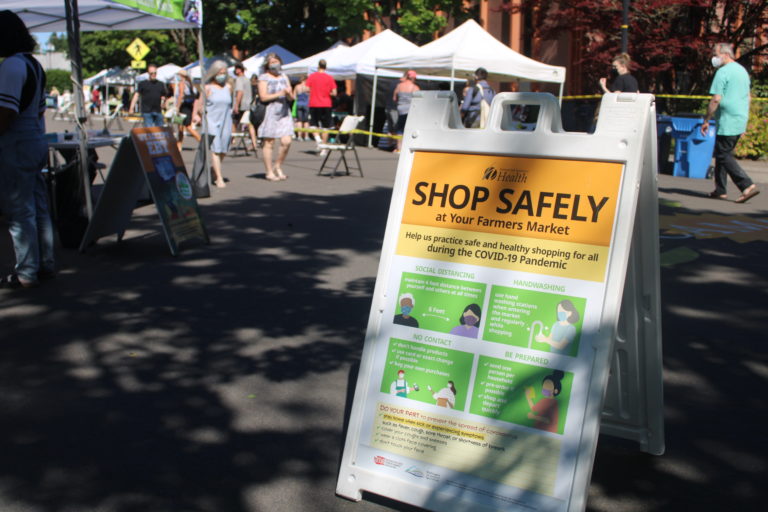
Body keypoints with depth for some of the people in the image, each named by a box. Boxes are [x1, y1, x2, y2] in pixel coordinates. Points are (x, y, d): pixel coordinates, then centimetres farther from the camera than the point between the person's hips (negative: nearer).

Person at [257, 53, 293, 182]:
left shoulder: (284, 77, 17)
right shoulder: (264, 78, 0)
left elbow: (291, 97, 15)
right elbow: (263, 97, -10)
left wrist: (289, 93, -8)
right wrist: (279, 94, -17)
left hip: (284, 113, 5)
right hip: (269, 112, -5)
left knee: (286, 141, -6)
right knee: (269, 143, -2)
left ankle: (278, 166, 14)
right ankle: (269, 172, 7)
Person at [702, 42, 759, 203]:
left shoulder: (723, 72, -13)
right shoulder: (743, 70, 16)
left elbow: (716, 100, -18)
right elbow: (747, 97, 21)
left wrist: (706, 120, -11)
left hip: (727, 122, -9)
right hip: (741, 122, 9)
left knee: (724, 156, -5)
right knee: (723, 153, 16)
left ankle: (748, 186, -14)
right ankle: (720, 190, 17)